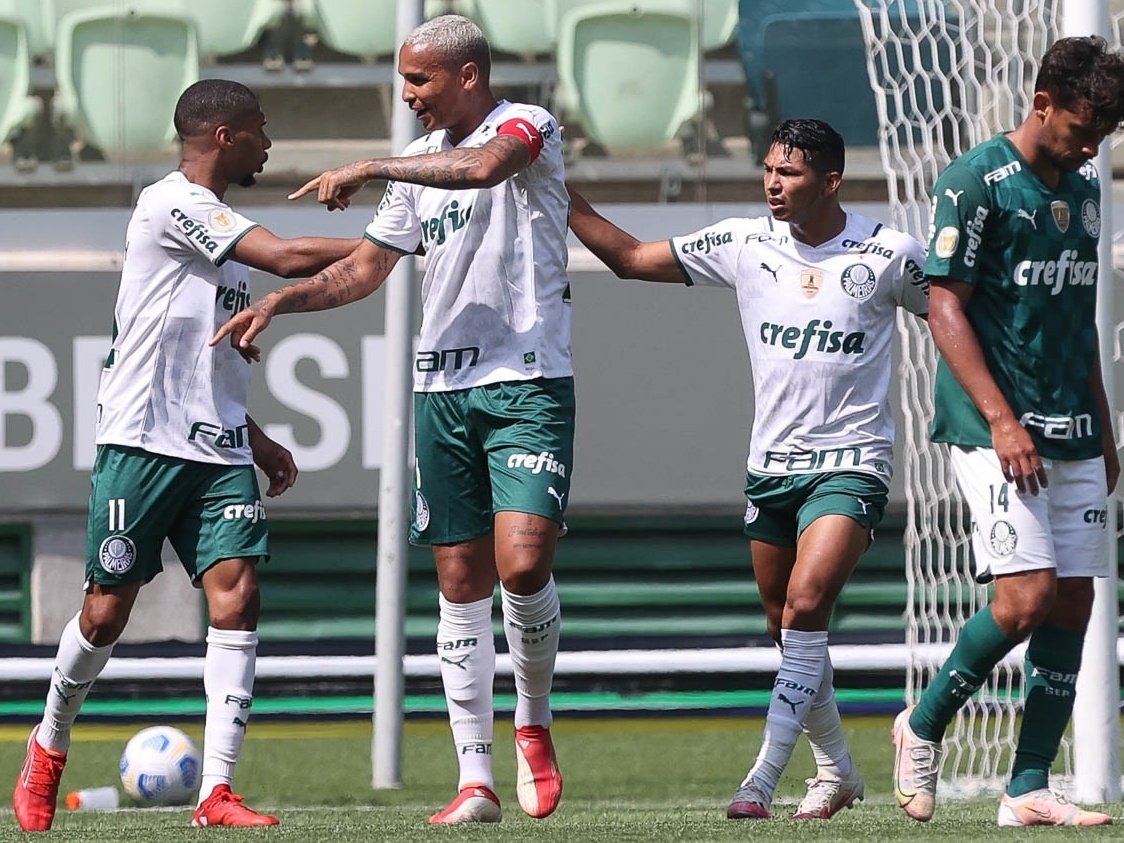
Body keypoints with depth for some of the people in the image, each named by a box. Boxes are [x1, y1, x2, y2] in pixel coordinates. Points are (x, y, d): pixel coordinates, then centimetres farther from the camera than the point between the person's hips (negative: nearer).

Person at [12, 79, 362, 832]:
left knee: (237, 594, -10)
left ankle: (217, 792, -13)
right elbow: (289, 258, -20)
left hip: (217, 451, 8)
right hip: (142, 444, -8)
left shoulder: (218, 223, 18)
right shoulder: (173, 205, -11)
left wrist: (253, 437, 24)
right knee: (108, 610, 1)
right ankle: (50, 747, 28)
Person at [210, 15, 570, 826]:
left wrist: (369, 168, -22)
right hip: (441, 388, 7)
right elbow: (367, 269, 23)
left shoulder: (527, 125, -6)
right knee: (462, 583, 3)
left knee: (523, 563, -20)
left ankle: (535, 723, 6)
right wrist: (282, 300, 8)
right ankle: (476, 780, 5)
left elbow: (485, 164, -29)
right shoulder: (418, 164, 16)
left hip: (529, 384, -7)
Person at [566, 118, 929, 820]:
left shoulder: (888, 254, -6)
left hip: (851, 464, -5)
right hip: (771, 464, 5)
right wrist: (560, 195, -2)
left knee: (805, 606, -21)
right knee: (789, 630, 11)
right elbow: (630, 258, 6)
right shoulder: (744, 245, 1)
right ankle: (837, 770, 30)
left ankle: (764, 779, -23)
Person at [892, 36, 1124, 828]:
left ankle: (1029, 788, 5)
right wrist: (1001, 418, -19)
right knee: (1026, 597, -16)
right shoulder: (976, 182, -9)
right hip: (997, 430, -7)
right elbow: (946, 306, -12)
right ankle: (923, 726, 6)